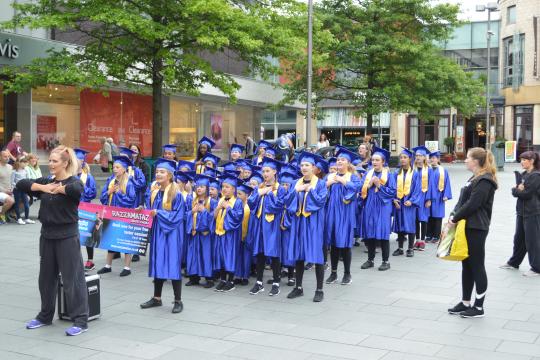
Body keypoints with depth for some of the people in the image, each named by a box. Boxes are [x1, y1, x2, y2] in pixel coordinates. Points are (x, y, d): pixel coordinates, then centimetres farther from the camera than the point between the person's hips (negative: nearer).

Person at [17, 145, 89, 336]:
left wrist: (57, 189, -16)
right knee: (46, 277, 16)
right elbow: (21, 184, 1)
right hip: (47, 235, 7)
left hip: (67, 236, -7)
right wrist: (43, 187, -12)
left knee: (72, 278, -4)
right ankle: (45, 316, 32)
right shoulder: (46, 181, 8)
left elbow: (76, 189, -33)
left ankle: (81, 321, 5)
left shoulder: (74, 181, -9)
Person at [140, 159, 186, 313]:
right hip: (157, 232, 6)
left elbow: (177, 215, -14)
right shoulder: (153, 191, 8)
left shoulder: (176, 193, -11)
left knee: (172, 265, -4)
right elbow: (149, 208, 16)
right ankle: (156, 298, 21)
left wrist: (159, 213, -19)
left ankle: (178, 301, 4)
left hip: (171, 234, -6)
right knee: (157, 264, 11)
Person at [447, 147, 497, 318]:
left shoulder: (484, 181, -14)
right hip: (468, 227, 10)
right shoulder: (475, 178, 17)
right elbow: (463, 201, 18)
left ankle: (479, 307, 8)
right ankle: (465, 303, 22)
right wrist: (453, 215, 4)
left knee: (477, 266, -1)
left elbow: (472, 204, -20)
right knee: (467, 265, 14)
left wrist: (455, 219, -13)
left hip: (476, 229, -10)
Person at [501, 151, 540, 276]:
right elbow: (515, 191, 7)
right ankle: (513, 262, 31)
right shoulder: (523, 174, 12)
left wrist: (516, 191, -4)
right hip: (521, 211, 8)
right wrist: (518, 189, -14)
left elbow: (527, 194, -20)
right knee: (519, 238, 18)